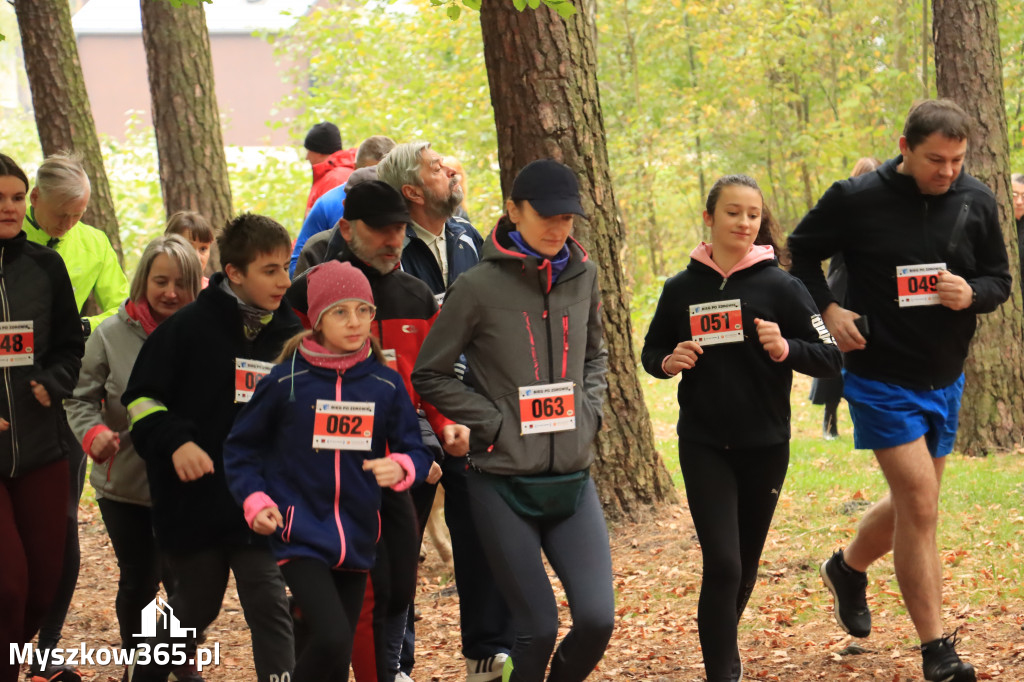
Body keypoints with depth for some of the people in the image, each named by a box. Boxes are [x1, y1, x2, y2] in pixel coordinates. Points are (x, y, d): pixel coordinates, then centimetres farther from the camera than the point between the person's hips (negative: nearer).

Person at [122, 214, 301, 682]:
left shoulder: (289, 334, 3)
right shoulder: (190, 327, -8)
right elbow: (141, 397, -6)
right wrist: (175, 441, -20)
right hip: (195, 498, -2)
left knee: (268, 604, -6)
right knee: (196, 605, 12)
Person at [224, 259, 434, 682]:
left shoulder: (386, 385, 1)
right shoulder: (286, 381, -5)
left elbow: (416, 451, 4)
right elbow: (240, 447, 4)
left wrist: (401, 467, -19)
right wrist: (254, 500, -9)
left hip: (357, 537, 4)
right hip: (300, 533, -4)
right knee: (331, 640, -21)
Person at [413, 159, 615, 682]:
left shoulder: (582, 276, 6)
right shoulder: (478, 287, -8)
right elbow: (430, 374, -2)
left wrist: (589, 409, 6)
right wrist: (493, 424, -9)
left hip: (573, 477, 4)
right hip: (503, 482, -4)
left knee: (596, 619, -7)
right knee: (538, 629, -5)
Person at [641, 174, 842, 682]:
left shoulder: (780, 287, -4)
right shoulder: (682, 289, 1)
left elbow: (830, 359, -5)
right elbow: (651, 353, 14)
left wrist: (786, 350, -23)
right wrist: (668, 362, -8)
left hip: (765, 447, 1)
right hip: (704, 446, -1)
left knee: (746, 563, 14)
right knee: (721, 563, -12)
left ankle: (722, 640, 38)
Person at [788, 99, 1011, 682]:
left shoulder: (977, 202, -2)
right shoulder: (858, 199, -12)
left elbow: (1000, 280, 7)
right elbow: (802, 251, 4)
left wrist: (972, 293, -16)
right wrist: (827, 308, -10)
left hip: (945, 380, 5)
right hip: (881, 377, -5)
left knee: (912, 504, 16)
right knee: (921, 507, -12)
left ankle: (848, 568, 46)